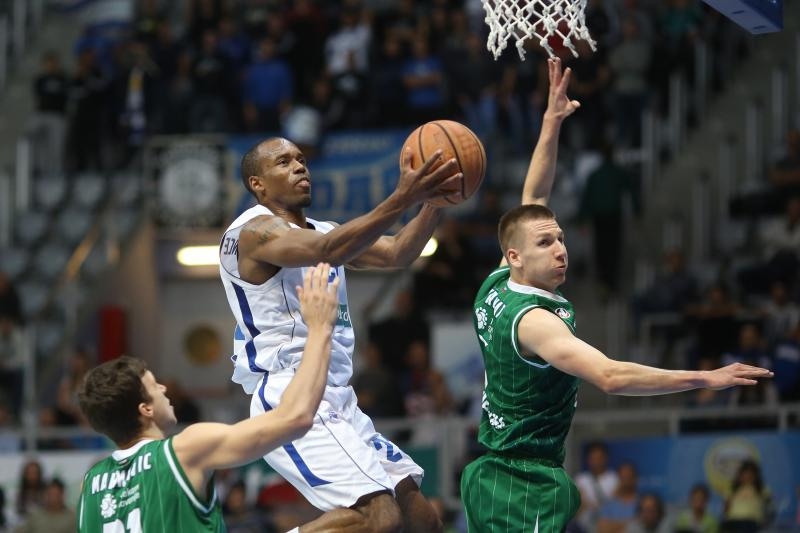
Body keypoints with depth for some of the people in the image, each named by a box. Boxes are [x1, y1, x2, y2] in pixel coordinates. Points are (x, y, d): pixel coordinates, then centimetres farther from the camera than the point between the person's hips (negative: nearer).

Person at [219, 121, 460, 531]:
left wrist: (434, 199, -9)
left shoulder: (322, 232, 21)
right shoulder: (257, 231, -8)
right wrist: (402, 199, -36)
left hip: (337, 402, 10)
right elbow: (327, 251, -27)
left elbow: (396, 253, 8)